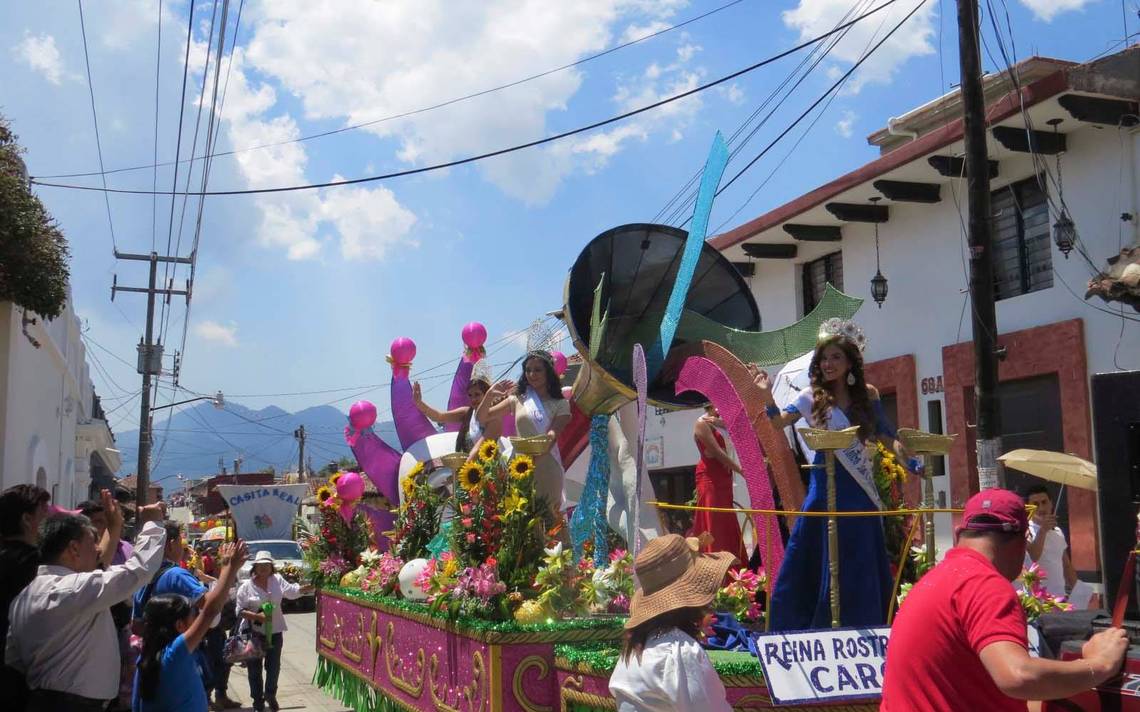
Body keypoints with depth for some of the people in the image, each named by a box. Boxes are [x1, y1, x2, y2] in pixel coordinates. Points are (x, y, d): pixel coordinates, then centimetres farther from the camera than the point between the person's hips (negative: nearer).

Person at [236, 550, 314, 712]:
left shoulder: (277, 580, 1)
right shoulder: (246, 586, -7)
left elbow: (292, 591, -6)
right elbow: (240, 610, -7)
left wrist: (310, 586, -21)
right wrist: (256, 616, -22)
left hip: (274, 632, 2)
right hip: (254, 633, -2)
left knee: (274, 667, 11)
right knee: (255, 668, 8)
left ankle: (270, 695, 35)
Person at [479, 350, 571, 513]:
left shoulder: (560, 404, 4)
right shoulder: (518, 399, 10)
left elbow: (553, 435, -11)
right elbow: (483, 418, 15)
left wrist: (535, 457, -27)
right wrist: (490, 395, -3)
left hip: (547, 468, -2)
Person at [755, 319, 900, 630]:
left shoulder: (867, 394, 5)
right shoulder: (812, 397, -2)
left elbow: (885, 435, 12)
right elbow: (779, 422, -14)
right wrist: (767, 396, -31)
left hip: (860, 488, 3)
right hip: (827, 486, -3)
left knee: (862, 560, 8)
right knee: (821, 555, 0)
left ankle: (864, 626, 19)